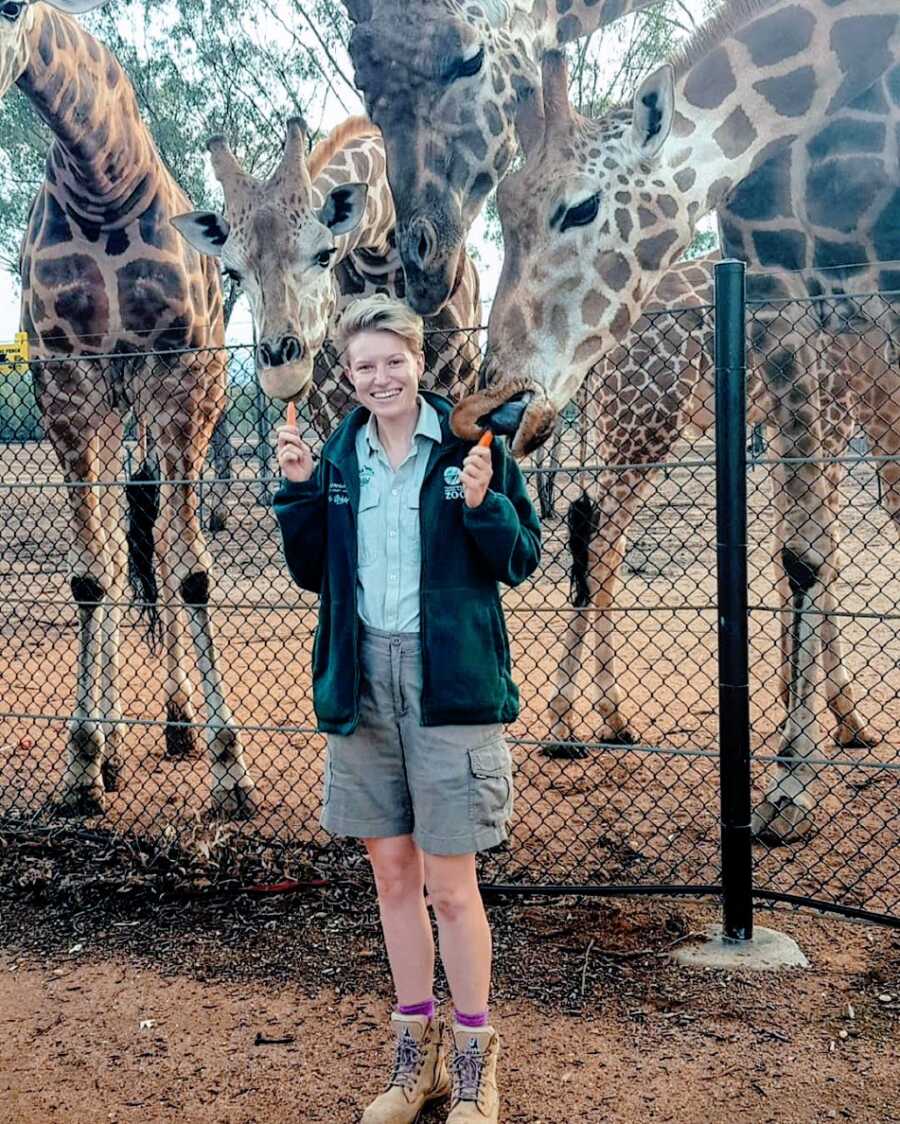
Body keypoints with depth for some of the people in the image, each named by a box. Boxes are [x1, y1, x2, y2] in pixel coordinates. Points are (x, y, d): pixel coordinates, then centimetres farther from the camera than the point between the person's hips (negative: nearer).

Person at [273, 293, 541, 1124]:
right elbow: (312, 572, 12)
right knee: (392, 875, 14)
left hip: (448, 681, -5)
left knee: (449, 885, 1)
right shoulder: (339, 458, 8)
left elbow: (521, 560, -3)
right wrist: (300, 491, -1)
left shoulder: (469, 445, -4)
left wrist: (483, 503, -21)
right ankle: (416, 1053, 30)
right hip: (362, 681, 5)